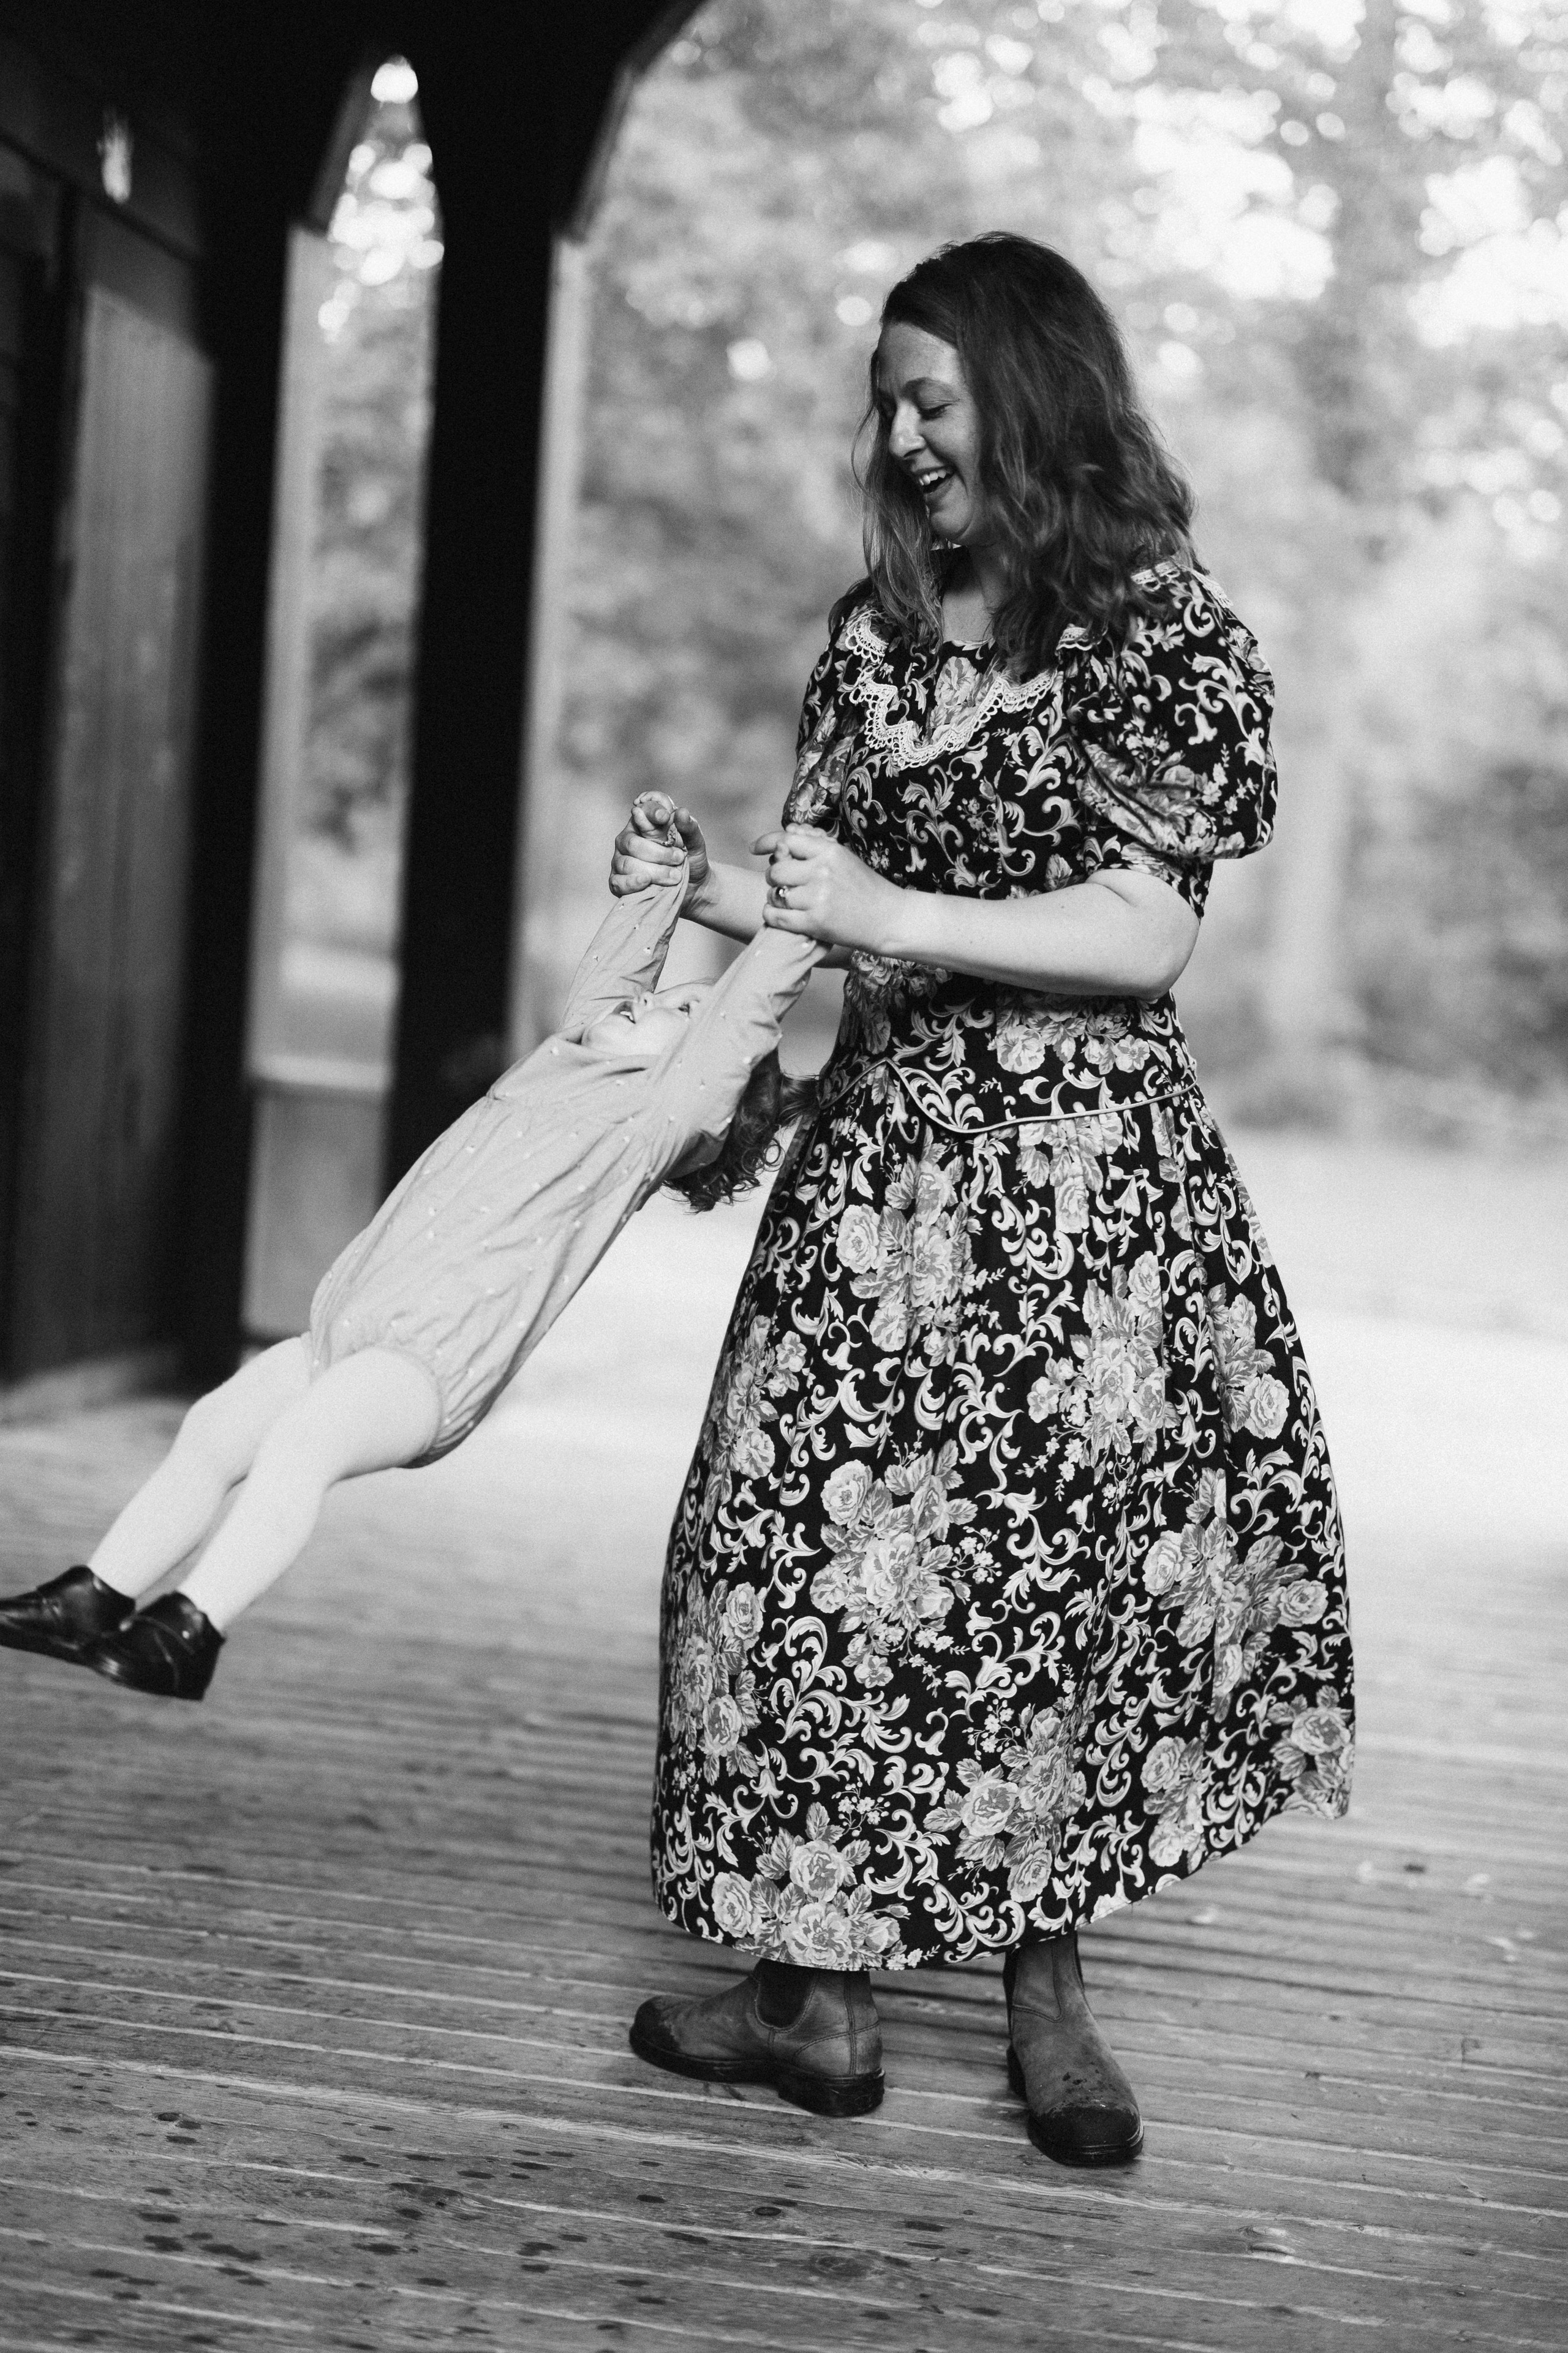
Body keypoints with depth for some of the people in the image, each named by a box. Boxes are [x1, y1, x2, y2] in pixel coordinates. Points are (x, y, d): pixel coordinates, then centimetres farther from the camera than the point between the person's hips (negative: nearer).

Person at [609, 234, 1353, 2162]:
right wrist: (709, 891, -2)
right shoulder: (879, 627, 13)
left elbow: (1142, 936, -13)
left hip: (1079, 1146, -6)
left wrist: (888, 916, -17)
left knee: (1066, 1554, 0)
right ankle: (817, 1980, 12)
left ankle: (1044, 1988, 13)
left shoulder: (1155, 627, -6)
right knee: (818, 1539, 3)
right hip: (890, 1134, 6)